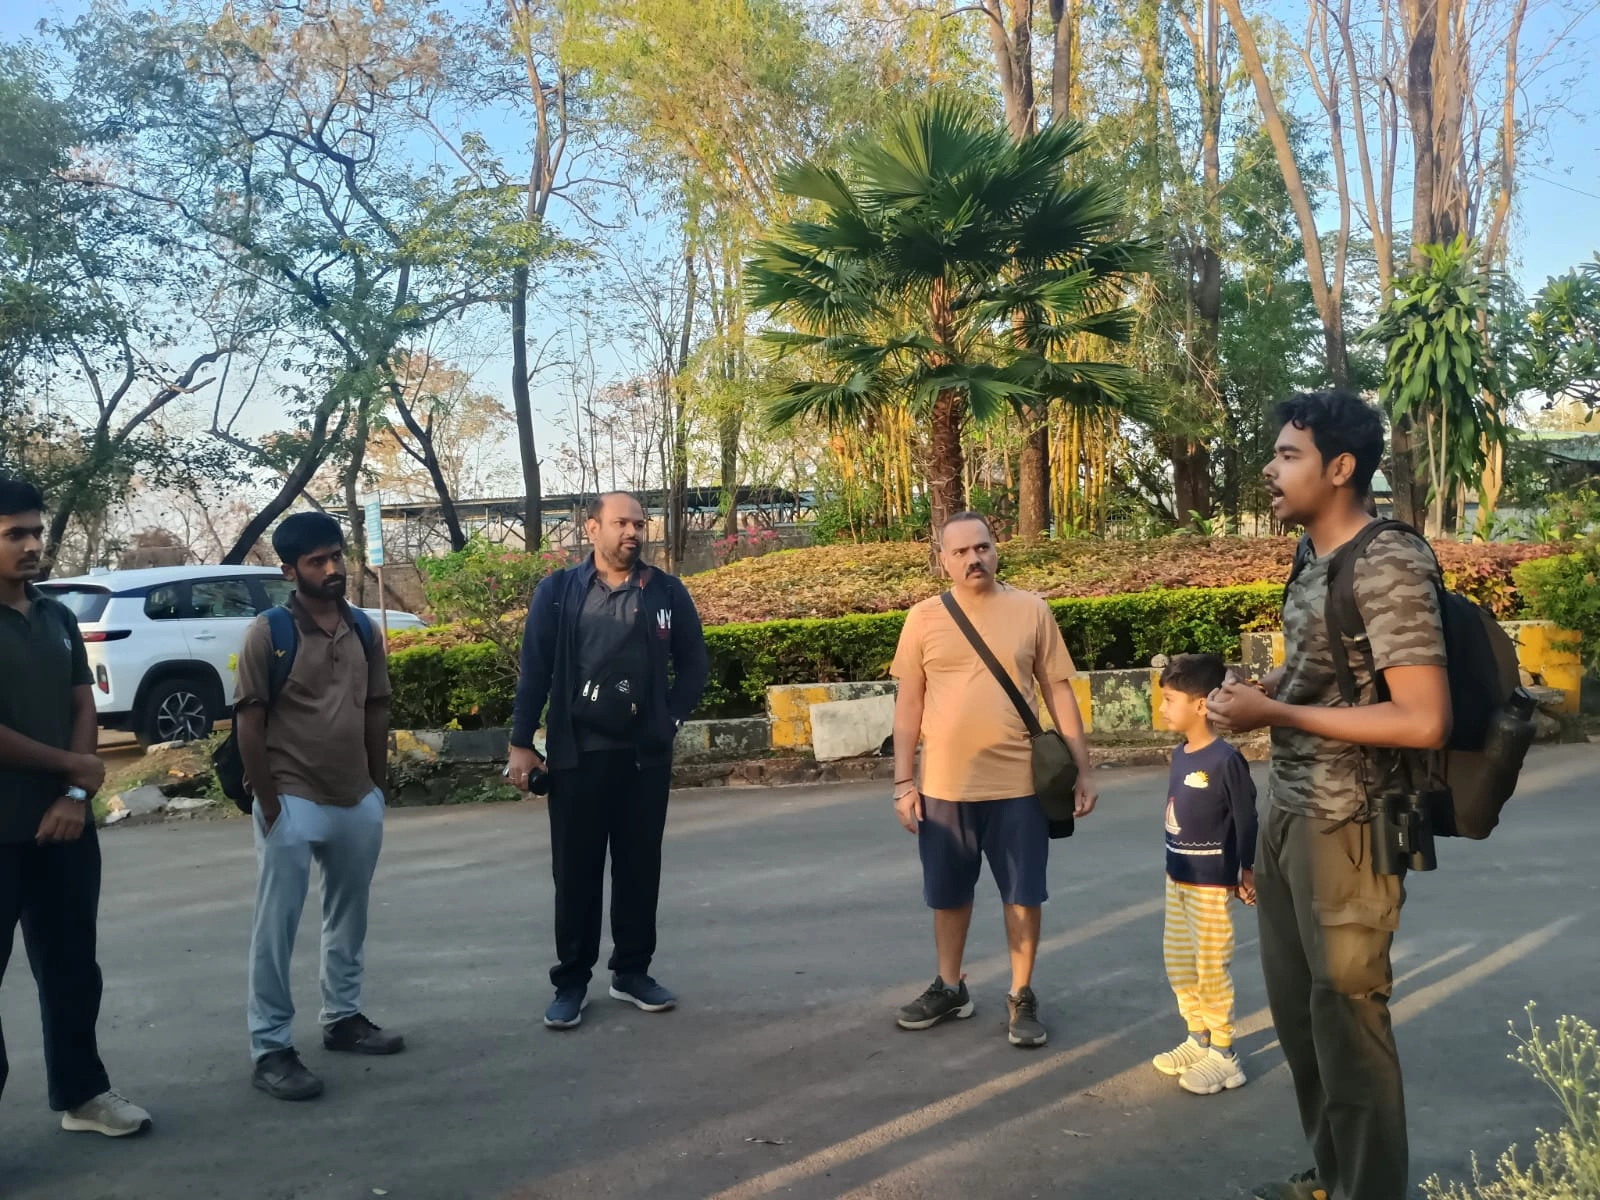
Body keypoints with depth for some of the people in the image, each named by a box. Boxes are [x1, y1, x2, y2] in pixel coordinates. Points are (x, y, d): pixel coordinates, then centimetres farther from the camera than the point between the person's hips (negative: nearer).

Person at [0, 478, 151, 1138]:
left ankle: (80, 1091, 30)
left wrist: (75, 796, -6)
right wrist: (73, 766, -8)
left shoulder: (57, 617, 9)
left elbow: (84, 712, 8)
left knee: (72, 967, 15)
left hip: (62, 823, 6)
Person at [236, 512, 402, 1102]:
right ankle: (270, 1049, 10)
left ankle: (343, 1018, 33)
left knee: (349, 919, 17)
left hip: (358, 803, 6)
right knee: (276, 928, 1)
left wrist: (377, 788, 9)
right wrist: (271, 806, -12)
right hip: (294, 804, -6)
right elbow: (249, 724, -10)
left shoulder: (364, 630, 5)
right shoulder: (268, 633, -11)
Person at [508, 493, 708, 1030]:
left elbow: (694, 664, 10)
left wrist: (671, 718, 0)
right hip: (578, 754, -2)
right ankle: (571, 981, 17)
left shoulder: (667, 592, 3)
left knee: (640, 867, 10)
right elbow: (534, 669, -1)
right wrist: (522, 742, -4)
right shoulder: (558, 591, -1)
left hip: (646, 755, 2)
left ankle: (632, 971, 24)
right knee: (576, 871, 6)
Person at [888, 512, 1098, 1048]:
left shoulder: (1031, 610, 0)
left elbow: (1059, 692, 4)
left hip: (1017, 782, -1)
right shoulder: (923, 618, 1)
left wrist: (1083, 768, 2)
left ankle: (1022, 997, 24)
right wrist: (904, 781, 0)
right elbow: (908, 704, 4)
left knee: (1023, 895, 7)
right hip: (944, 784, 1)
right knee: (948, 894, 14)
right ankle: (949, 988, 33)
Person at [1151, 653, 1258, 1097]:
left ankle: (1223, 1054, 13)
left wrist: (1248, 871, -10)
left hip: (1211, 881, -8)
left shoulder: (1226, 759, -19)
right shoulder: (1180, 755, 4)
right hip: (1177, 876, 8)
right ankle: (1199, 1037, 31)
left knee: (1212, 966, 0)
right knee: (1177, 959, 16)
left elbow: (1246, 817, -14)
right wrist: (1174, 864, 16)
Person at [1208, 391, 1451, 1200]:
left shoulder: (1389, 567, -16)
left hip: (1346, 829, -9)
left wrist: (1275, 713, -20)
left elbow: (1424, 720, -22)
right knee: (1297, 1010, 18)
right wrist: (1259, 694, 3)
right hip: (1286, 818, 9)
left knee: (1347, 1017, 3)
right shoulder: (1314, 565, 10)